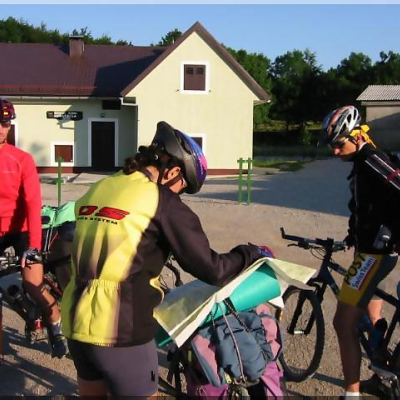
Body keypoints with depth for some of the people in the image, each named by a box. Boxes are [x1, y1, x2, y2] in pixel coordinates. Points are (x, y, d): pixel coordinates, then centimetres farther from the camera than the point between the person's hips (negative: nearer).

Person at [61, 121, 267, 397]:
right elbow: (211, 271, -11)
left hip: (76, 323, 7)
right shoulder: (163, 202, -11)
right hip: (120, 331, -7)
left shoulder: (97, 189, 8)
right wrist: (252, 253, 6)